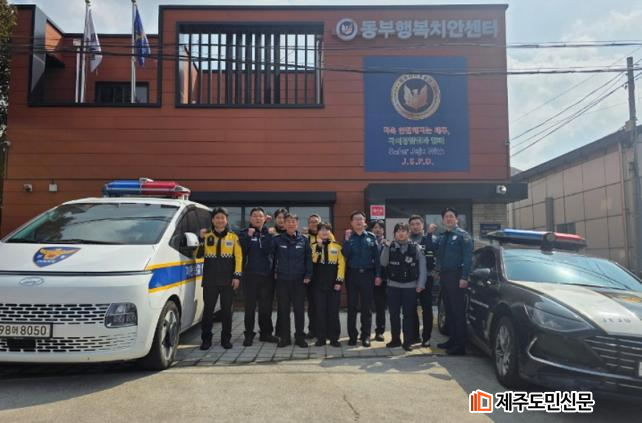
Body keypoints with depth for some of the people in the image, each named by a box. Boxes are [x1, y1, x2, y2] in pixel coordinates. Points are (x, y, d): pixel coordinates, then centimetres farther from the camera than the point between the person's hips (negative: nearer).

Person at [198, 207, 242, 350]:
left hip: (228, 281, 0)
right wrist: (201, 239, -12)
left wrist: (237, 276, -6)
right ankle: (206, 339, 14)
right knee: (208, 309, 3)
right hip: (210, 281, 0)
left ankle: (226, 339, 17)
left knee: (227, 310, 7)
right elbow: (198, 255, -1)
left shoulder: (233, 237, 6)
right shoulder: (206, 236, 6)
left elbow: (238, 258, 2)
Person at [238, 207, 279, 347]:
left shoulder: (269, 233, 9)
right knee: (250, 306, 2)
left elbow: (271, 251, 1)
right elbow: (241, 251, -9)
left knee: (266, 306, 9)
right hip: (250, 275, -2)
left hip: (267, 275, 2)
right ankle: (249, 334, 11)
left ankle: (266, 333, 20)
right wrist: (248, 236, -17)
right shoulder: (244, 233, 3)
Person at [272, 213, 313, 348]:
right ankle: (285, 337, 16)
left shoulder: (303, 240, 3)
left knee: (299, 309, 4)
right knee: (283, 309, 5)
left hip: (299, 280, 0)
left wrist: (308, 275, -1)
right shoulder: (278, 240, 2)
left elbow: (308, 259, 4)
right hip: (282, 280, 0)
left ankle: (300, 337, 16)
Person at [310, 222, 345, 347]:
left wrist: (339, 280, -7)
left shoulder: (337, 246, 6)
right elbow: (311, 260, -12)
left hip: (333, 284, 0)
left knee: (333, 311, 2)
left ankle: (334, 338, 10)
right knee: (320, 311, 3)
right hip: (318, 284, 0)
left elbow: (341, 263, 1)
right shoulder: (314, 246, 6)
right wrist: (318, 246, -18)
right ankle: (321, 337, 11)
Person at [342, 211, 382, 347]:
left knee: (366, 307, 4)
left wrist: (378, 275, -2)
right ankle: (352, 336, 13)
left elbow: (376, 257, 3)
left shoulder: (371, 237, 5)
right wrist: (347, 239, -17)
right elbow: (345, 255, -9)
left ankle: (366, 336, 14)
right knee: (352, 306, 4)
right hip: (352, 274, 0)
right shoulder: (348, 236, 4)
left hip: (367, 274, 0)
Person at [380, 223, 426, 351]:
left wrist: (420, 284, -6)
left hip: (410, 286, -2)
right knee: (394, 314, 8)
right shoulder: (390, 247, 4)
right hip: (393, 285, 2)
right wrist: (386, 247, -13)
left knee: (409, 314, 1)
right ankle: (395, 339, 21)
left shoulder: (416, 247, -1)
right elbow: (383, 263, -3)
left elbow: (422, 267, -1)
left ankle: (407, 341, 11)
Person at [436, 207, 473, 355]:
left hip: (456, 276, -7)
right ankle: (452, 340, 23)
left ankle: (461, 344, -2)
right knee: (448, 309, 13)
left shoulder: (462, 235, -5)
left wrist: (464, 278, -20)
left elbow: (468, 258, -13)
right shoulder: (443, 237, 18)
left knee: (458, 310, -6)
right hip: (444, 276, 8)